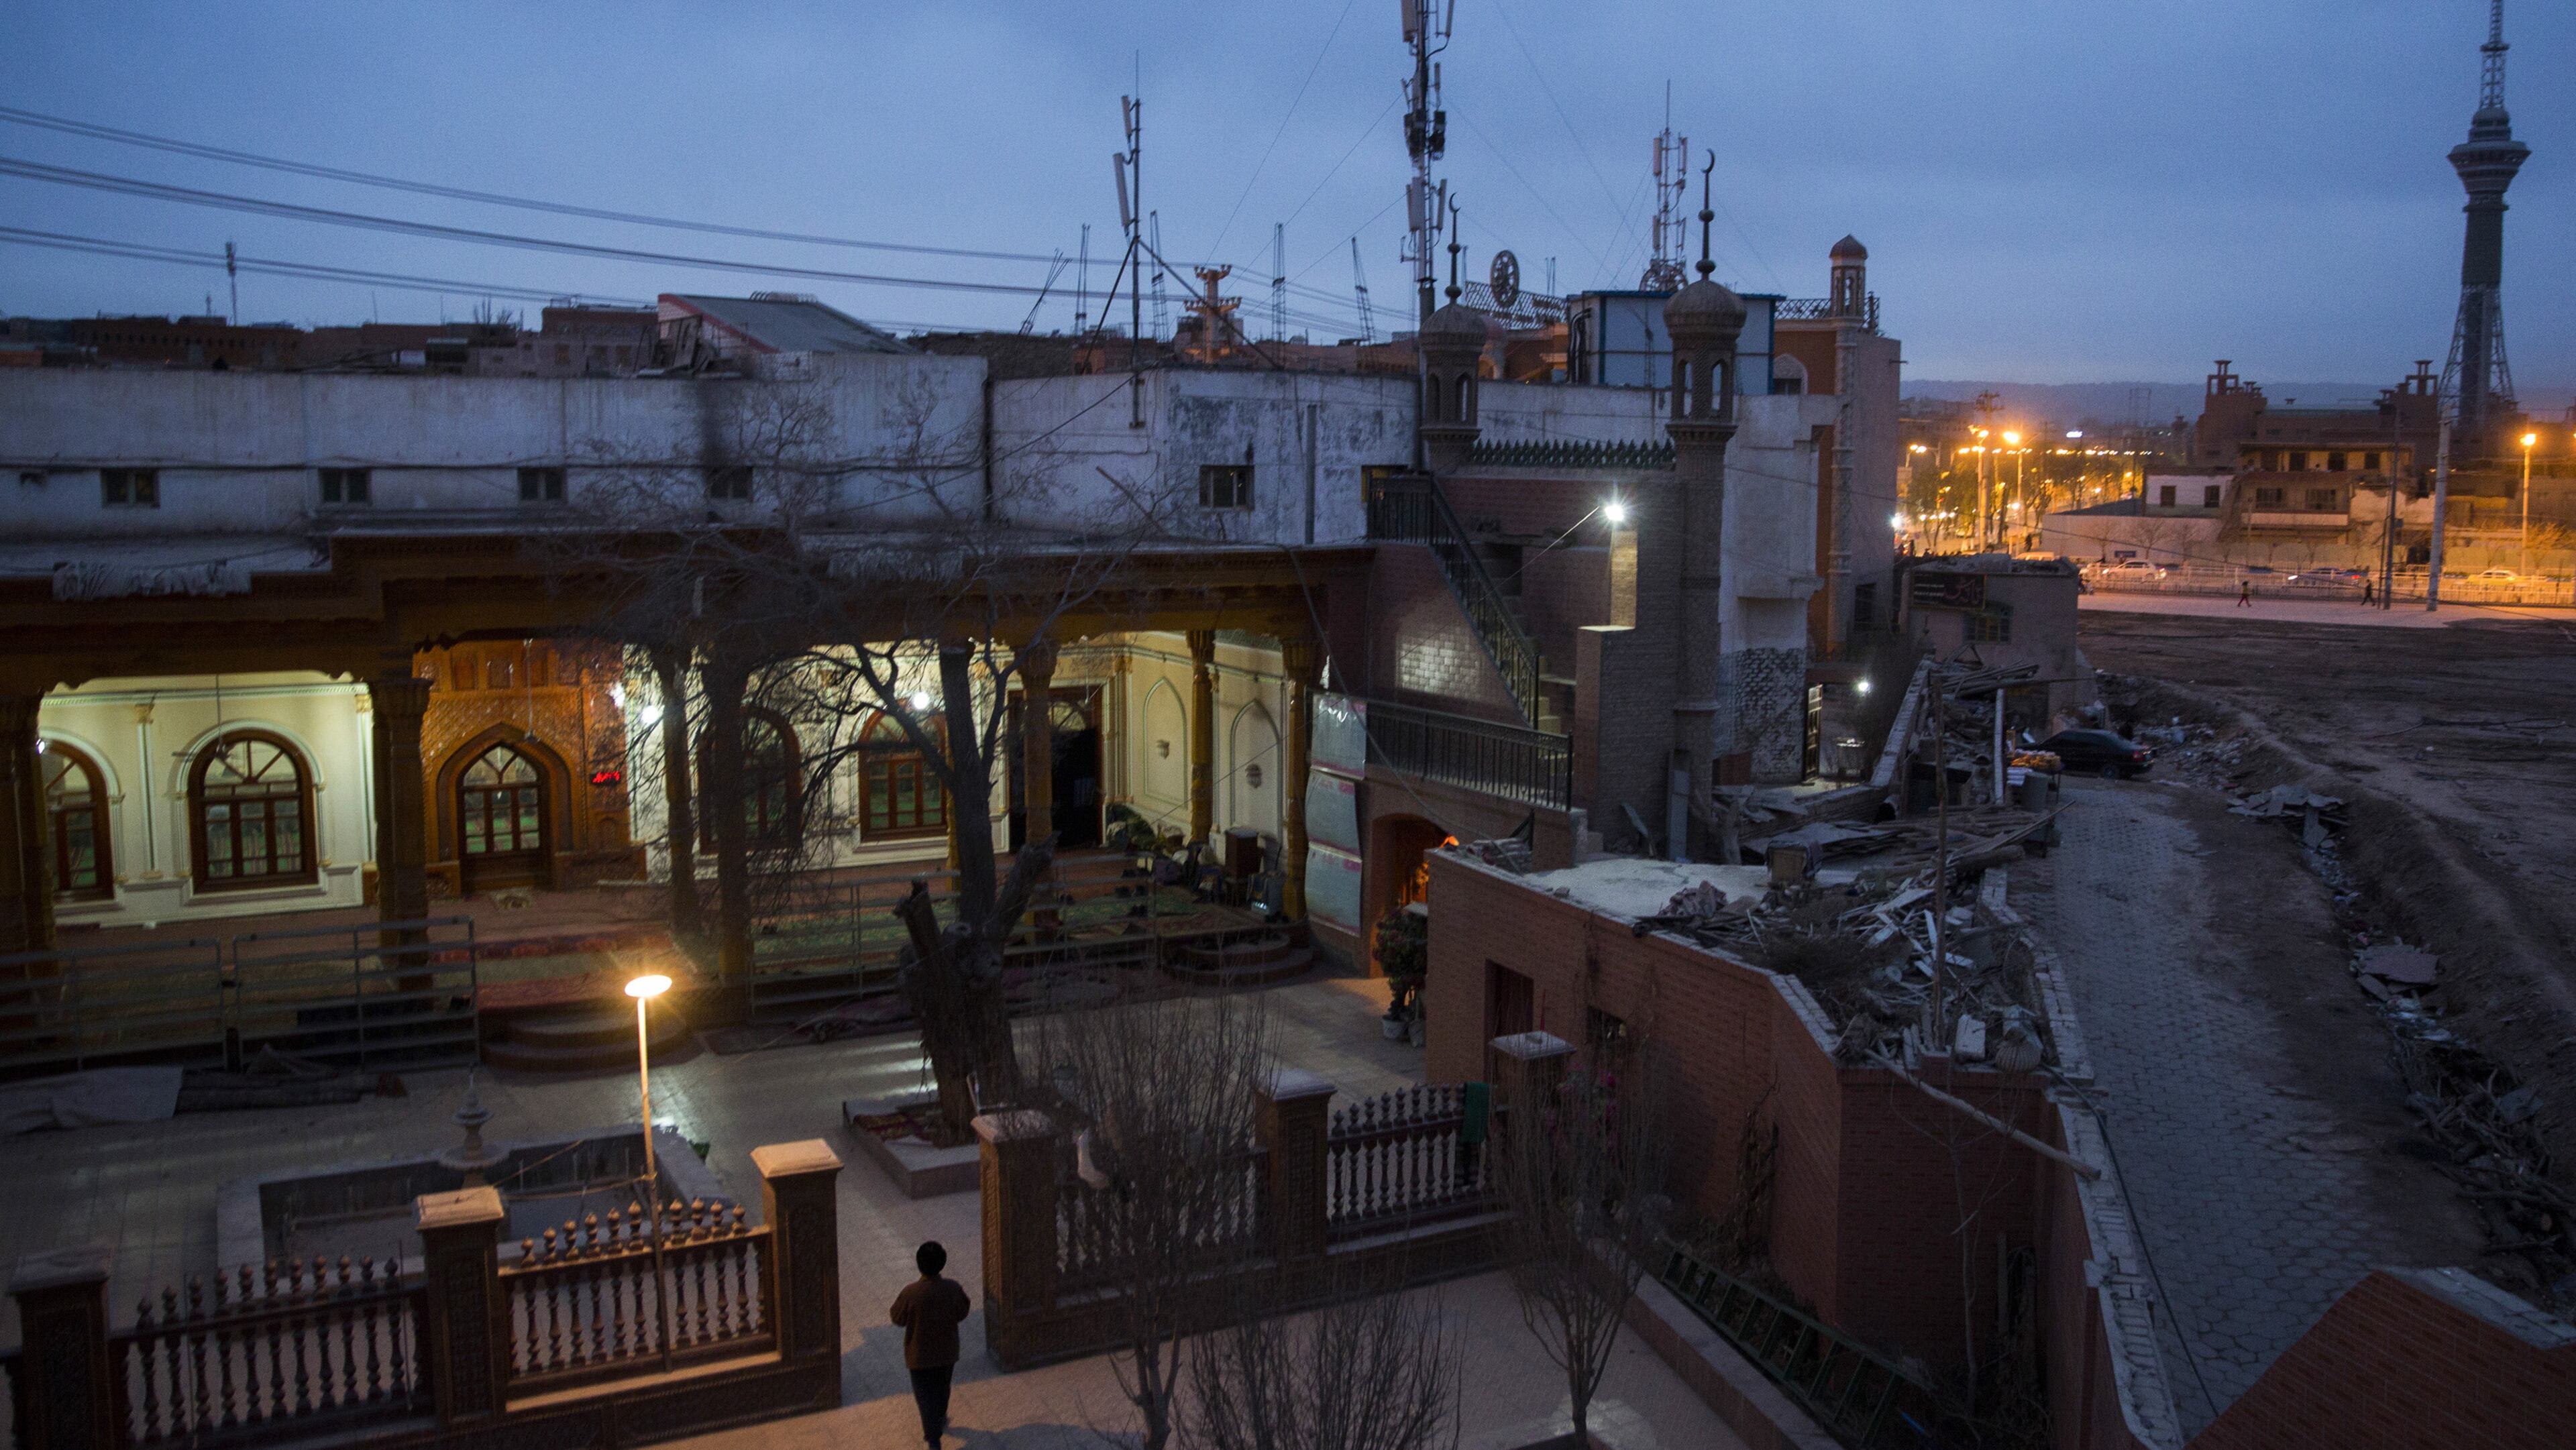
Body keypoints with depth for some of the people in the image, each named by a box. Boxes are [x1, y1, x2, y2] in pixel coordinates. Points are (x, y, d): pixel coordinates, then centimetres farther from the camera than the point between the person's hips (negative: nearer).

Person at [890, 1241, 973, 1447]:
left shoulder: (911, 1293, -28)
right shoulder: (953, 1289, -21)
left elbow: (898, 1318, -11)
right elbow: (962, 1314, -4)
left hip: (920, 1355, -3)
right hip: (947, 1352, 3)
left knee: (926, 1395, 13)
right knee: (942, 1389, 27)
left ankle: (933, 1438, 13)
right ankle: (940, 1421, 49)